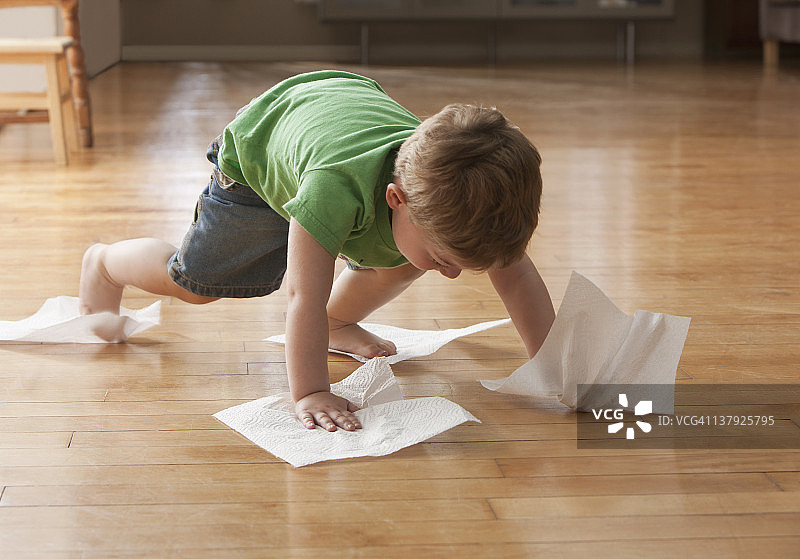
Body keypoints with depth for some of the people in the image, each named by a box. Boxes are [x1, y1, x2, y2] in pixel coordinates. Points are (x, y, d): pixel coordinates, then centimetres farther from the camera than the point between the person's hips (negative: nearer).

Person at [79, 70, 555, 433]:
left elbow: (516, 275, -30)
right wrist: (310, 393, -52)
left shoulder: (459, 194, -38)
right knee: (195, 280, 7)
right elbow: (305, 297, -50)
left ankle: (337, 324, 29)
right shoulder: (337, 185, -53)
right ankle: (105, 263, 37)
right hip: (257, 152, -4)